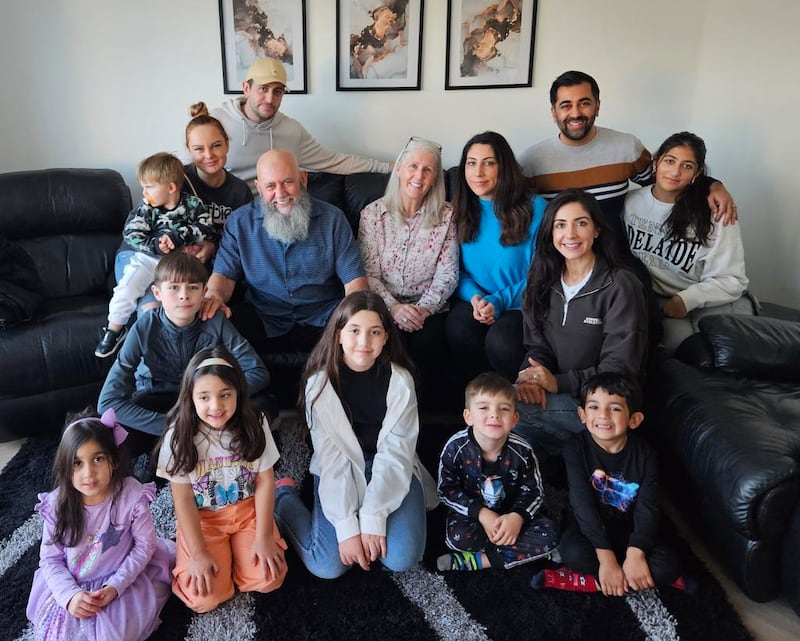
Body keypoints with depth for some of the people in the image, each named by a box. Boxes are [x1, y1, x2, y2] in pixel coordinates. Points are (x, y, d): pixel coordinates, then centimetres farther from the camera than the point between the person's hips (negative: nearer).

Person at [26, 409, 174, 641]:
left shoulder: (132, 495, -21)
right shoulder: (57, 503, -15)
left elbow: (145, 545, -10)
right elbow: (49, 558, -6)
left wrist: (115, 586, -18)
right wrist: (70, 594, -20)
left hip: (122, 579, -2)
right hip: (70, 585, 2)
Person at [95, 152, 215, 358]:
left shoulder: (193, 205, 2)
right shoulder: (146, 208, 4)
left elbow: (206, 232, -8)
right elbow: (131, 235, -4)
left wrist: (176, 236, -18)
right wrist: (155, 246, -23)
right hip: (146, 257, 1)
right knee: (127, 287, -19)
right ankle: (114, 328, 0)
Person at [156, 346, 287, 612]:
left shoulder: (254, 425, -13)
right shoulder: (179, 437, -17)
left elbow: (265, 482, -7)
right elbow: (183, 499, -12)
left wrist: (263, 536, -10)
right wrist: (198, 553, -14)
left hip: (248, 511, 1)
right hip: (202, 518, -1)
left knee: (267, 580, -15)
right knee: (204, 597, -17)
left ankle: (235, 548, 15)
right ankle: (220, 553, 14)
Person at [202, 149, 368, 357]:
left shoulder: (332, 219, 2)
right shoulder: (240, 222, 5)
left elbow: (354, 280, -2)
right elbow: (224, 274, 3)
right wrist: (214, 295, -23)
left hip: (322, 321, 0)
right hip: (263, 321, 0)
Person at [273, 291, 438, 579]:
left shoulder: (399, 381, -12)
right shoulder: (320, 382, -13)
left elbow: (395, 454, -13)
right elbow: (331, 458, -16)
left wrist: (373, 518, -22)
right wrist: (347, 526, -22)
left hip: (390, 472, 1)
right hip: (338, 473, -1)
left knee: (401, 558, -19)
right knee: (328, 566, -12)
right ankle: (283, 496, 13)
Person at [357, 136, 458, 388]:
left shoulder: (446, 216, 4)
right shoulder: (372, 214, 4)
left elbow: (447, 274, -1)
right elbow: (368, 273, -1)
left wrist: (424, 308, -15)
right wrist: (392, 307, -16)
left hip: (428, 308, 0)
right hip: (384, 306, 0)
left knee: (426, 341, -29)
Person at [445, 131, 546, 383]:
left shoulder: (535, 208, -3)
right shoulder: (461, 211, 9)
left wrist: (500, 301, -17)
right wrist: (474, 297, -12)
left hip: (519, 305, -2)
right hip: (473, 302, 3)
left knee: (500, 341, -33)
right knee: (457, 330, -31)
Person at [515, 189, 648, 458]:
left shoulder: (620, 286, -10)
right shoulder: (543, 283, 9)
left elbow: (620, 368, -13)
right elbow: (538, 347, 9)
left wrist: (559, 382, -22)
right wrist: (532, 377, -14)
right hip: (557, 394, 6)